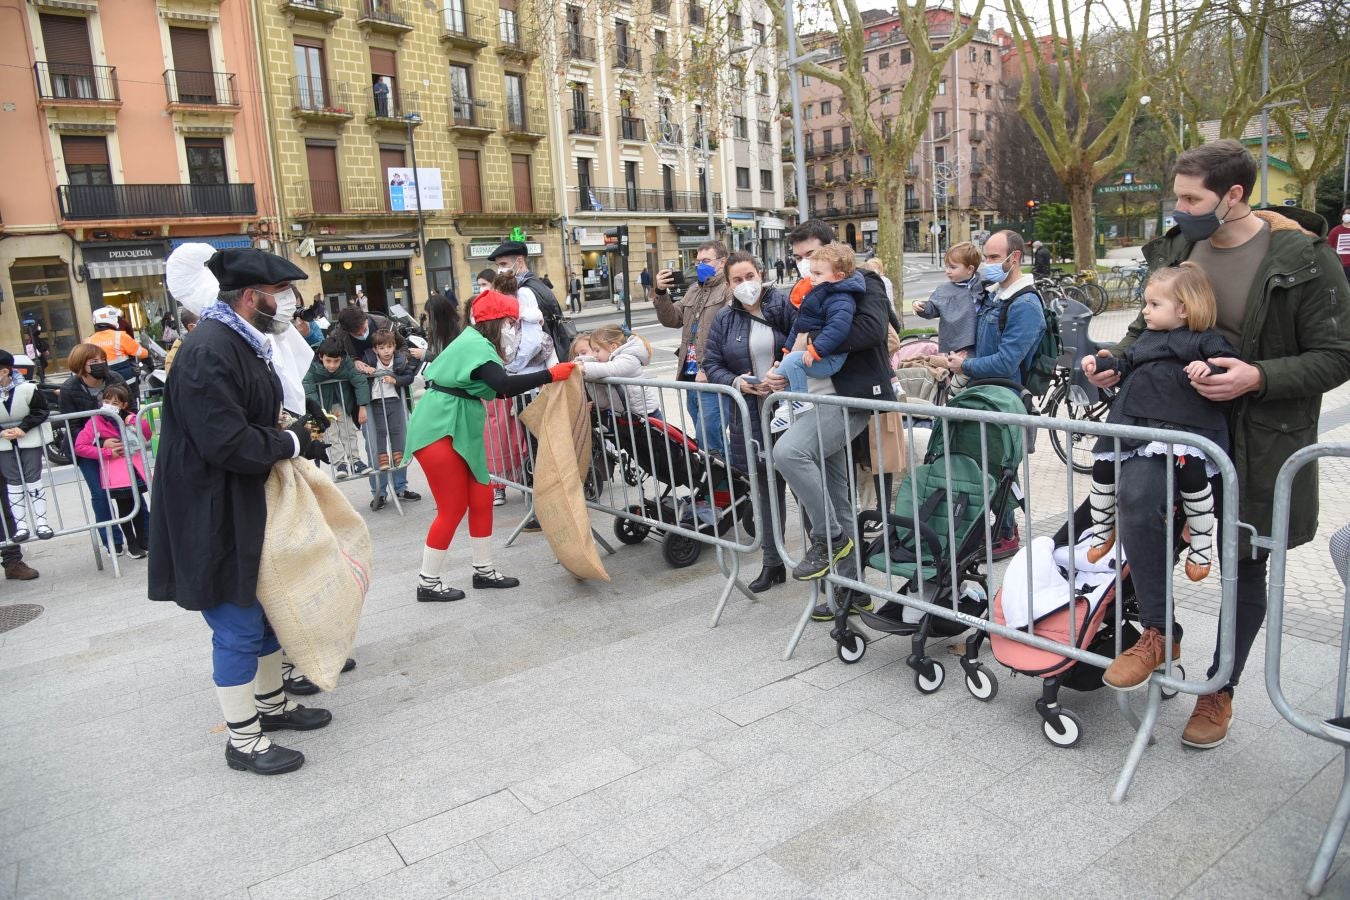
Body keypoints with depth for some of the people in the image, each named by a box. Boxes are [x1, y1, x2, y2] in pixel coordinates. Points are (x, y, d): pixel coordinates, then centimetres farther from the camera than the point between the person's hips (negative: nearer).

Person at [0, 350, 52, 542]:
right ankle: (20, 525, 10)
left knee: (33, 479, 1)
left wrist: (23, 428, -18)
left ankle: (41, 522, 8)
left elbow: (42, 410, -9)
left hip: (29, 439, -2)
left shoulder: (27, 388, -20)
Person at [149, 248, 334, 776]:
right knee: (238, 629, 2)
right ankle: (244, 742, 18)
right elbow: (228, 443, -29)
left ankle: (272, 704, 40)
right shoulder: (208, 352, -23)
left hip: (247, 505, 10)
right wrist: (291, 442, -15)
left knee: (267, 608, 21)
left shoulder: (243, 344, 9)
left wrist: (291, 437, -1)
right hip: (214, 517, -10)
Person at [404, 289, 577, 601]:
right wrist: (550, 375, -30)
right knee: (453, 507, -4)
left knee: (481, 497, 10)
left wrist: (538, 381, 4)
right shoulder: (476, 345, -17)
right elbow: (504, 385, -32)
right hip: (439, 431, -10)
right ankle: (427, 583, 8)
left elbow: (496, 389, 11)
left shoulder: (477, 343, 15)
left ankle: (483, 571, 21)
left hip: (458, 430, 10)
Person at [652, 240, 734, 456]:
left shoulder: (730, 291, -8)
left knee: (709, 442, -11)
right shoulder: (694, 291, 21)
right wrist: (661, 293, 0)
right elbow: (671, 319, 17)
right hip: (691, 377, 9)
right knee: (703, 437, 15)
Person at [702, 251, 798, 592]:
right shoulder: (724, 320, 6)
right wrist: (736, 382, -12)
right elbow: (711, 365, 6)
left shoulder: (785, 305, -5)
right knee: (767, 490, 14)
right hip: (753, 418, 4)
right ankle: (772, 563, 27)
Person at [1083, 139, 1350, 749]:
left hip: (1260, 435, -2)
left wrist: (1259, 378, -27)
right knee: (1136, 495, -28)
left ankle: (1220, 689, 31)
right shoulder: (1178, 247, 1)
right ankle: (1159, 632, -5)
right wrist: (1117, 359, -5)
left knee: (1244, 565, 11)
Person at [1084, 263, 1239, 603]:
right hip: (1134, 418, 6)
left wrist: (1210, 367, -23)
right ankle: (1102, 530, 24)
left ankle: (1201, 546, -4)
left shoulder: (1205, 339, 5)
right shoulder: (1147, 338, 24)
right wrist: (1102, 364, 16)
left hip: (1183, 421, -6)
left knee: (1191, 472, -24)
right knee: (1103, 467, 2)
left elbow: (1230, 363, -5)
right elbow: (1126, 364, 31)